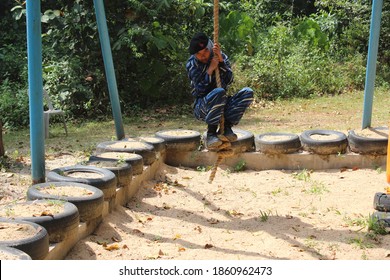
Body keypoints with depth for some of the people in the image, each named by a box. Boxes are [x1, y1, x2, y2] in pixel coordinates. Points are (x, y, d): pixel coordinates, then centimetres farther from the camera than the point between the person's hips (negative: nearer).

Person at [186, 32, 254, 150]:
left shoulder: (222, 57, 4)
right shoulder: (192, 64, -6)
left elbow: (229, 81, -11)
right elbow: (200, 89, -16)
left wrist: (221, 60, -20)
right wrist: (210, 69, -23)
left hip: (222, 105, 4)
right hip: (202, 108, -4)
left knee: (248, 92, -18)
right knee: (219, 92, -36)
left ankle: (226, 127, -13)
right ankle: (211, 133, -24)